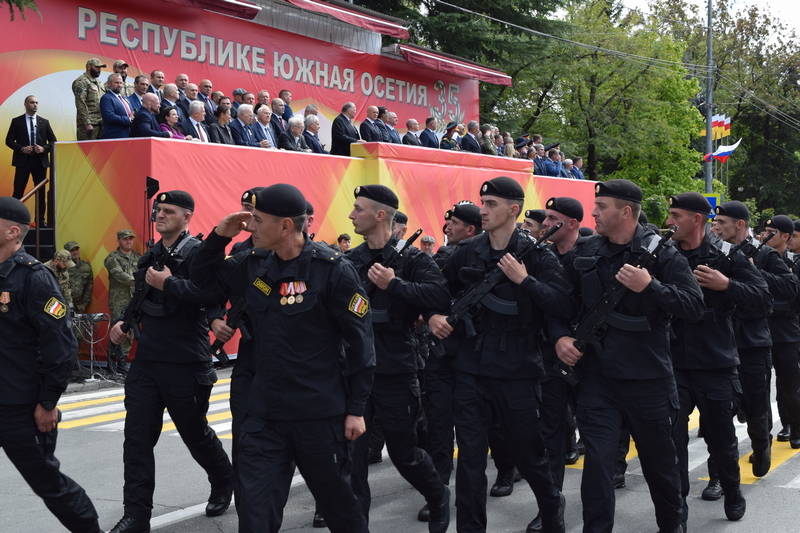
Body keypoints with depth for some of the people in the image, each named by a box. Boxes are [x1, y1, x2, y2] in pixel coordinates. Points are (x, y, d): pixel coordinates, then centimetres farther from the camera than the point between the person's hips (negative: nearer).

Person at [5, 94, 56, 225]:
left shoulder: (44, 122, 10)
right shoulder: (16, 121, 4)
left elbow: (53, 141, 9)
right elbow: (9, 140, 1)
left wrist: (44, 148, -9)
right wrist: (21, 148, -14)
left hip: (40, 160, 2)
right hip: (22, 160, -2)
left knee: (41, 192, 5)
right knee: (18, 191, -2)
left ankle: (40, 219, 11)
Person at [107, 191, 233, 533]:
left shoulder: (195, 252, -12)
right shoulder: (150, 256, 12)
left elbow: (214, 292, -28)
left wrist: (168, 283, -23)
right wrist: (123, 321, 9)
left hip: (185, 363, -6)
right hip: (147, 360, 7)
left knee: (194, 431, 11)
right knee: (137, 437, 0)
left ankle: (224, 484, 38)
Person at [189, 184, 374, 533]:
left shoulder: (332, 269, -14)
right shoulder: (254, 264, 3)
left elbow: (360, 343, -11)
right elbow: (204, 279, 19)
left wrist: (356, 409, -9)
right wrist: (219, 236, 0)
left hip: (321, 414, -5)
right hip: (264, 413, 5)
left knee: (337, 501, 14)